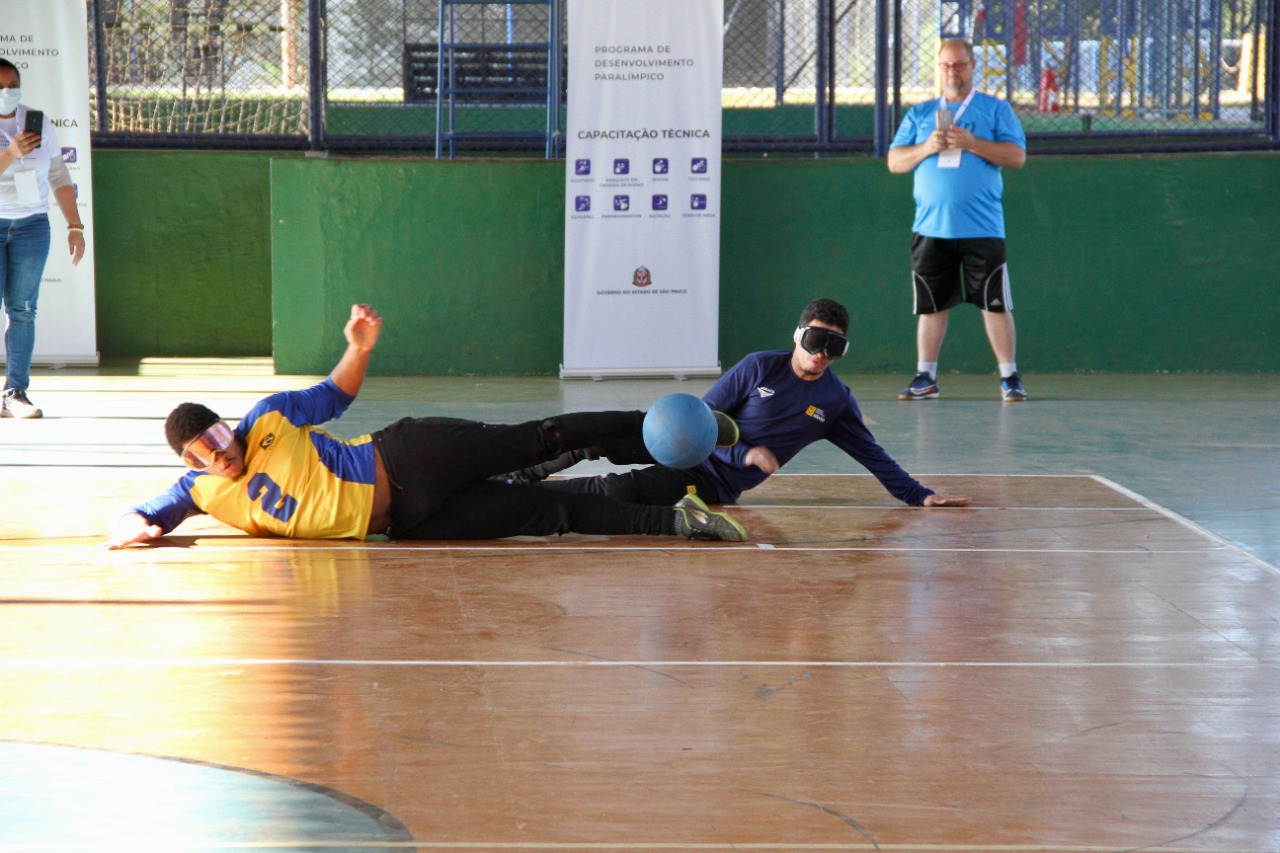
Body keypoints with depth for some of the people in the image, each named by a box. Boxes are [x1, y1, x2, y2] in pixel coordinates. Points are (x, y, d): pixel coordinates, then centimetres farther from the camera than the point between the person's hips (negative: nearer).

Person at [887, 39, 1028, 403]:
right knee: (931, 305, 5)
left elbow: (1017, 155, -3)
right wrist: (927, 148, -8)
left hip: (982, 229, -3)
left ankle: (1010, 378, 2)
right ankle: (925, 379, 12)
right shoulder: (919, 114, 16)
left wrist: (972, 144, -14)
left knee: (995, 305, -4)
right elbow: (894, 161, 11)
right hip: (930, 228, 3)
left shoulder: (996, 110, 7)